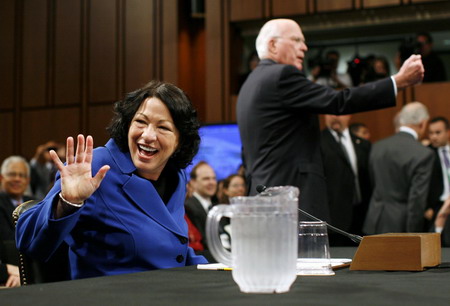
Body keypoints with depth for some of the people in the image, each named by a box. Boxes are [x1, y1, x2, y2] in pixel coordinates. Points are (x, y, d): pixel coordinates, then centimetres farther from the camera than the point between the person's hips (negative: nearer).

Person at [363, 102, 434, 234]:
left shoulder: (378, 147, 5)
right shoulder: (423, 154, -14)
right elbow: (417, 199, -16)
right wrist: (413, 234, -9)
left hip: (375, 223, 6)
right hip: (400, 226, -5)